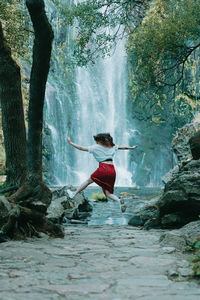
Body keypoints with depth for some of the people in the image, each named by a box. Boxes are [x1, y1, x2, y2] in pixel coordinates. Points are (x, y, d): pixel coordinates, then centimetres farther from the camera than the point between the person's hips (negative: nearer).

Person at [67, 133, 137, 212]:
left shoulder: (96, 147, 6)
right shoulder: (112, 147, 21)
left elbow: (82, 148, 8)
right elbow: (122, 147, 34)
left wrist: (70, 143, 17)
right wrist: (131, 147, 51)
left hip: (104, 168, -5)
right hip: (112, 170, 5)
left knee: (89, 180, 16)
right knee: (108, 193, 6)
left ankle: (74, 194, 18)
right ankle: (119, 200, -19)